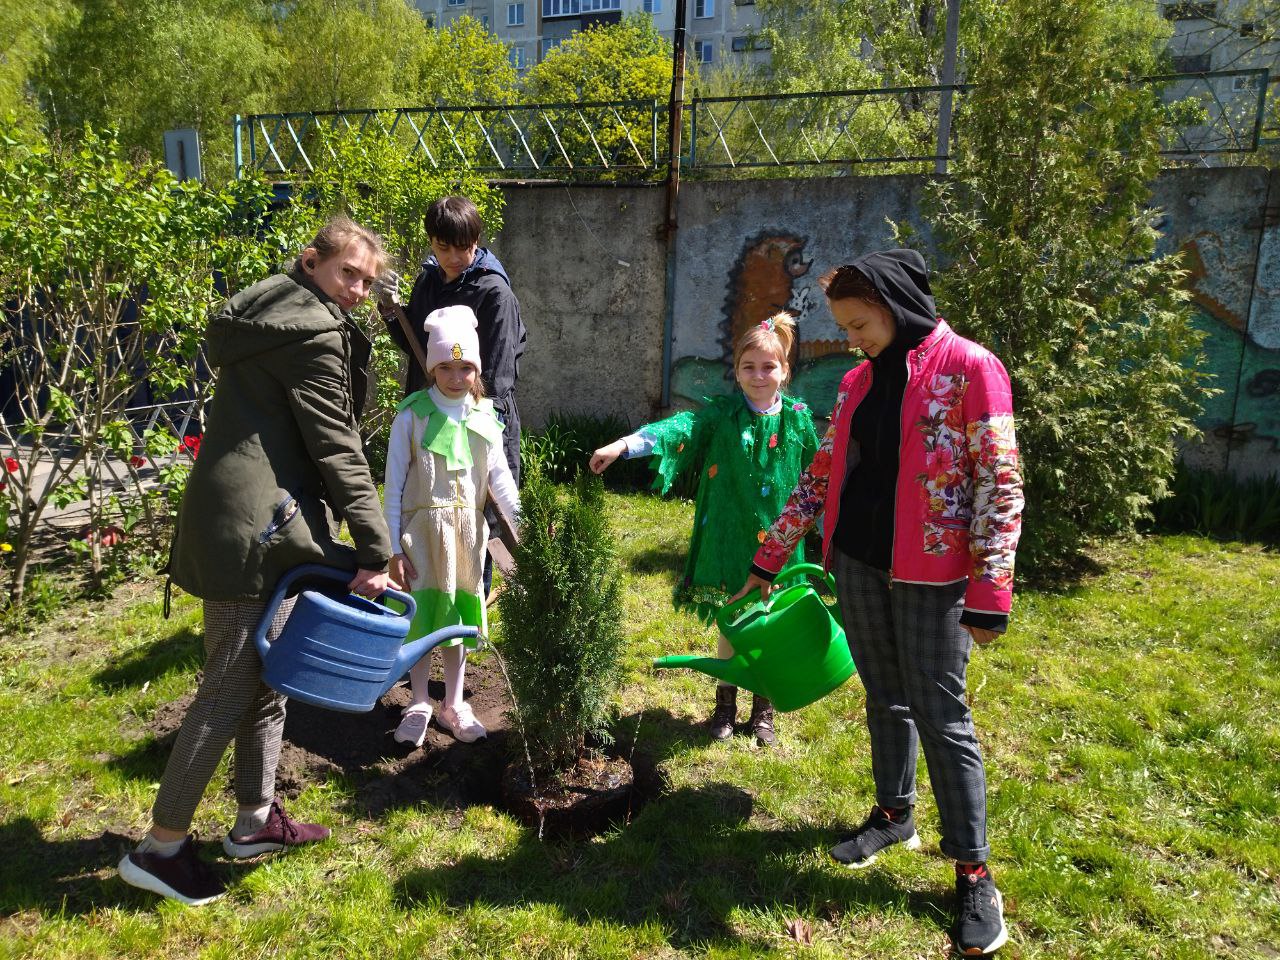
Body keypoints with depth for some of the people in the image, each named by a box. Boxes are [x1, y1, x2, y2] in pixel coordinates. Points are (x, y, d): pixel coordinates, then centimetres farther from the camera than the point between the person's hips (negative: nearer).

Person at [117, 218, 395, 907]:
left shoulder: (266, 315, 18)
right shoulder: (315, 332, -13)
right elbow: (336, 448, -15)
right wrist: (374, 551, -12)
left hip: (256, 520, 10)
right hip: (254, 526, -10)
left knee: (266, 673, 18)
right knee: (230, 687, 0)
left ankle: (255, 819, 31)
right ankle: (161, 847, 14)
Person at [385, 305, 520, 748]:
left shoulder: (484, 417, 0)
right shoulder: (413, 416, -8)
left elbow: (500, 479, -1)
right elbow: (393, 486, -7)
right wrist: (393, 549, -9)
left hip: (467, 532, 3)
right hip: (422, 529, -2)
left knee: (459, 616, 12)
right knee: (422, 615, 7)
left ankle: (453, 705, 28)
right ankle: (419, 704, 26)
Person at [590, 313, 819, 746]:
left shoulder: (798, 418, -1)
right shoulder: (722, 414, -5)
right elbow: (678, 427, -21)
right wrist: (624, 444, -35)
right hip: (730, 538, -1)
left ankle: (763, 709, 30)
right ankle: (726, 703, 31)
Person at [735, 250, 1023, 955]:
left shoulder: (969, 369, -10)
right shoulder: (857, 382, 9)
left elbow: (1000, 485, -13)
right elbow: (820, 477, 13)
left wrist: (989, 592, -16)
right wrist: (769, 559, 14)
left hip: (931, 574, -6)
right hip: (858, 565, 6)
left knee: (941, 717, 2)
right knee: (884, 698, 18)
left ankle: (974, 873, 17)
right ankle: (895, 815, 37)